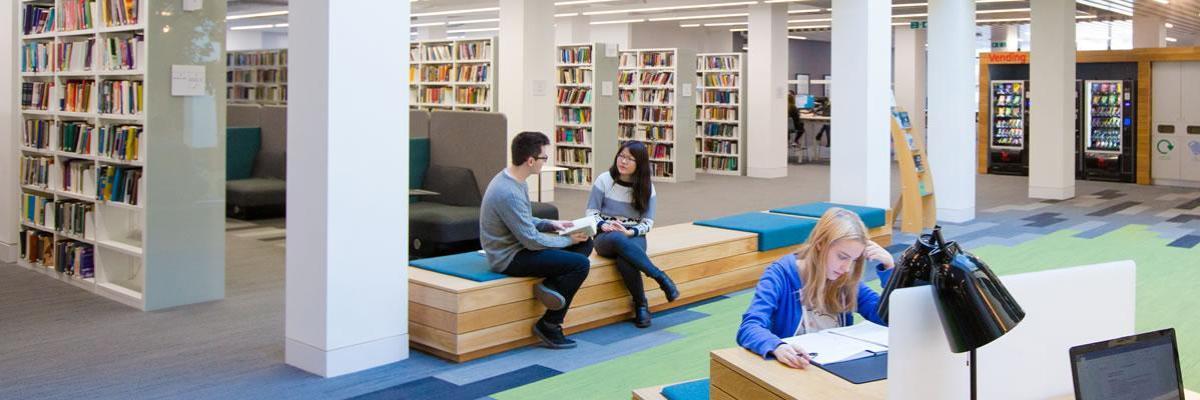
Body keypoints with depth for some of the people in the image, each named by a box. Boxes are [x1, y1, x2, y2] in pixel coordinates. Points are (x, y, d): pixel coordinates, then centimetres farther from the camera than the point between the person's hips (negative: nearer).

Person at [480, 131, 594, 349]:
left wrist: (551, 224, 4)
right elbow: (531, 240, -23)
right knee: (580, 264, -19)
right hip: (509, 258, -10)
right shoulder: (508, 193, -27)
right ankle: (549, 326, -6)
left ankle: (552, 285, -5)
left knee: (585, 243, 8)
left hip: (518, 247, 10)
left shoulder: (514, 181, 5)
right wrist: (568, 240, -10)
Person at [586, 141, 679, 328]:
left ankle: (641, 305, -22)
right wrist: (604, 226, -17)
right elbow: (591, 212, 5)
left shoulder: (646, 187, 4)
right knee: (617, 239, -41)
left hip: (634, 237, 0)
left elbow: (648, 222, 3)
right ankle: (661, 277, -36)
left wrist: (629, 232, -16)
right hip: (606, 236, 0)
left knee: (624, 260, -39)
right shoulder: (604, 180, 2)